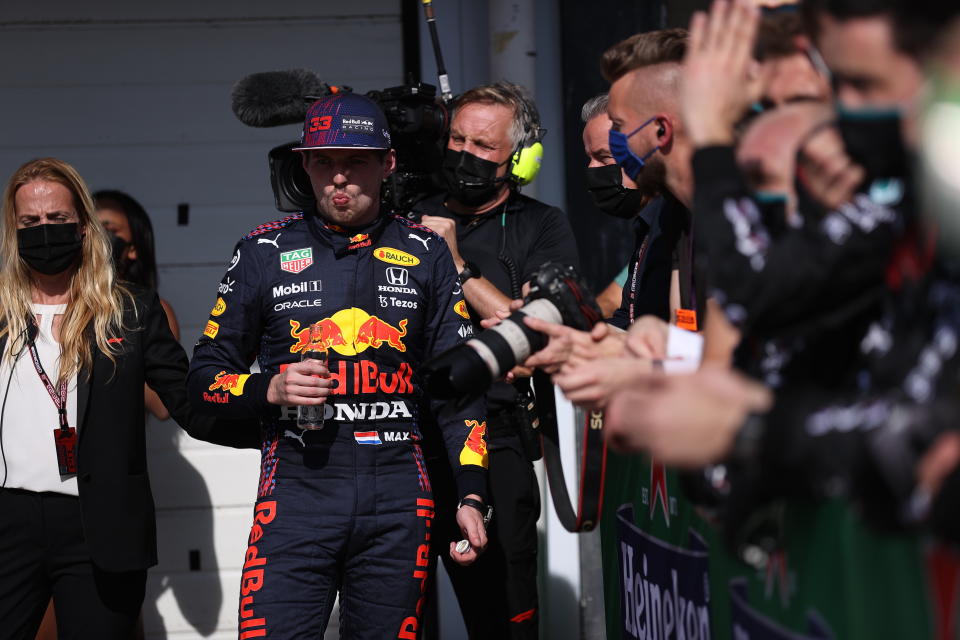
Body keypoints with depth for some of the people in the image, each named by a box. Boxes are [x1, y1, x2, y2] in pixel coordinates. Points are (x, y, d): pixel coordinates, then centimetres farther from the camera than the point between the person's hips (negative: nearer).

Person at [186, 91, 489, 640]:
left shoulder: (425, 255, 10)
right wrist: (269, 390, -9)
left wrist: (472, 496, 0)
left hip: (399, 499, 1)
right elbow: (205, 378, 12)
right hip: (297, 494, -1)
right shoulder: (264, 252, 7)